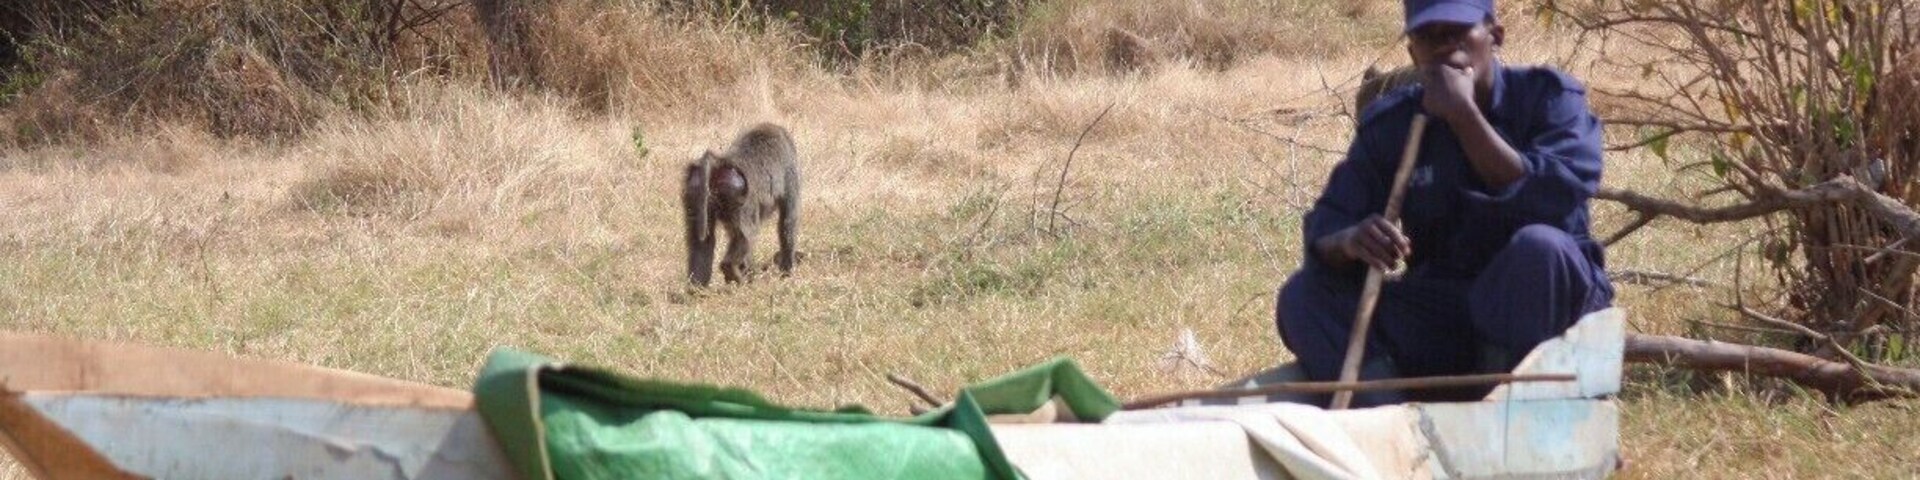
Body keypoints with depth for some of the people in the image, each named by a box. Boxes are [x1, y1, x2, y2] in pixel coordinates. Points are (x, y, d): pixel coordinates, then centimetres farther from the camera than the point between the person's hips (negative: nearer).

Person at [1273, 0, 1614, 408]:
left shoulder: (1549, 97, -3)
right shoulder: (1388, 126, 5)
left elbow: (1555, 202, -21)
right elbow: (1324, 231, -3)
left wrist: (1463, 114, -21)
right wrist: (1348, 243, -29)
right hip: (1440, 316, 4)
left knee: (1539, 247, -35)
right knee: (1304, 296, -16)